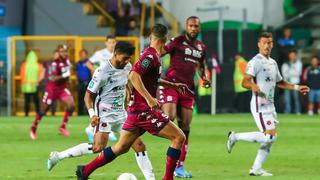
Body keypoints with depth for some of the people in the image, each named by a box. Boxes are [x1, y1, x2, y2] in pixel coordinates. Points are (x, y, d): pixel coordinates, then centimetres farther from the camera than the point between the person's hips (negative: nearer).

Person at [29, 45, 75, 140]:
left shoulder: (67, 61, 2)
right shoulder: (55, 64, -22)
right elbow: (53, 78, -29)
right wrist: (64, 76, -36)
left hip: (62, 88, 6)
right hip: (52, 88, -6)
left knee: (71, 104, -13)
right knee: (43, 110, 3)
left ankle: (63, 127, -2)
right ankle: (33, 128, 22)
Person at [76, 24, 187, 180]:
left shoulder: (151, 54, 14)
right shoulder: (151, 56, -15)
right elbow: (133, 76, -27)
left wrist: (173, 85, 32)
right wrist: (149, 98, -31)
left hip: (135, 108, 10)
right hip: (144, 110, -10)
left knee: (121, 147, 14)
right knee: (179, 137, -7)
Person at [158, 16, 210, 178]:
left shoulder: (201, 47, 12)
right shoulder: (177, 42, -6)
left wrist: (204, 77, 9)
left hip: (188, 88, 6)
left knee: (185, 125, 4)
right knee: (169, 117, -29)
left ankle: (179, 167, 8)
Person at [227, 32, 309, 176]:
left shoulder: (273, 63, 17)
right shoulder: (255, 62, -11)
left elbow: (279, 82, 31)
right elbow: (244, 82, -20)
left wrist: (297, 88, 23)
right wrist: (253, 86, -42)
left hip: (270, 104, 9)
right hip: (260, 105, -9)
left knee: (270, 139, 6)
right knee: (270, 136, -19)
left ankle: (256, 169, 12)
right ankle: (235, 137, -6)